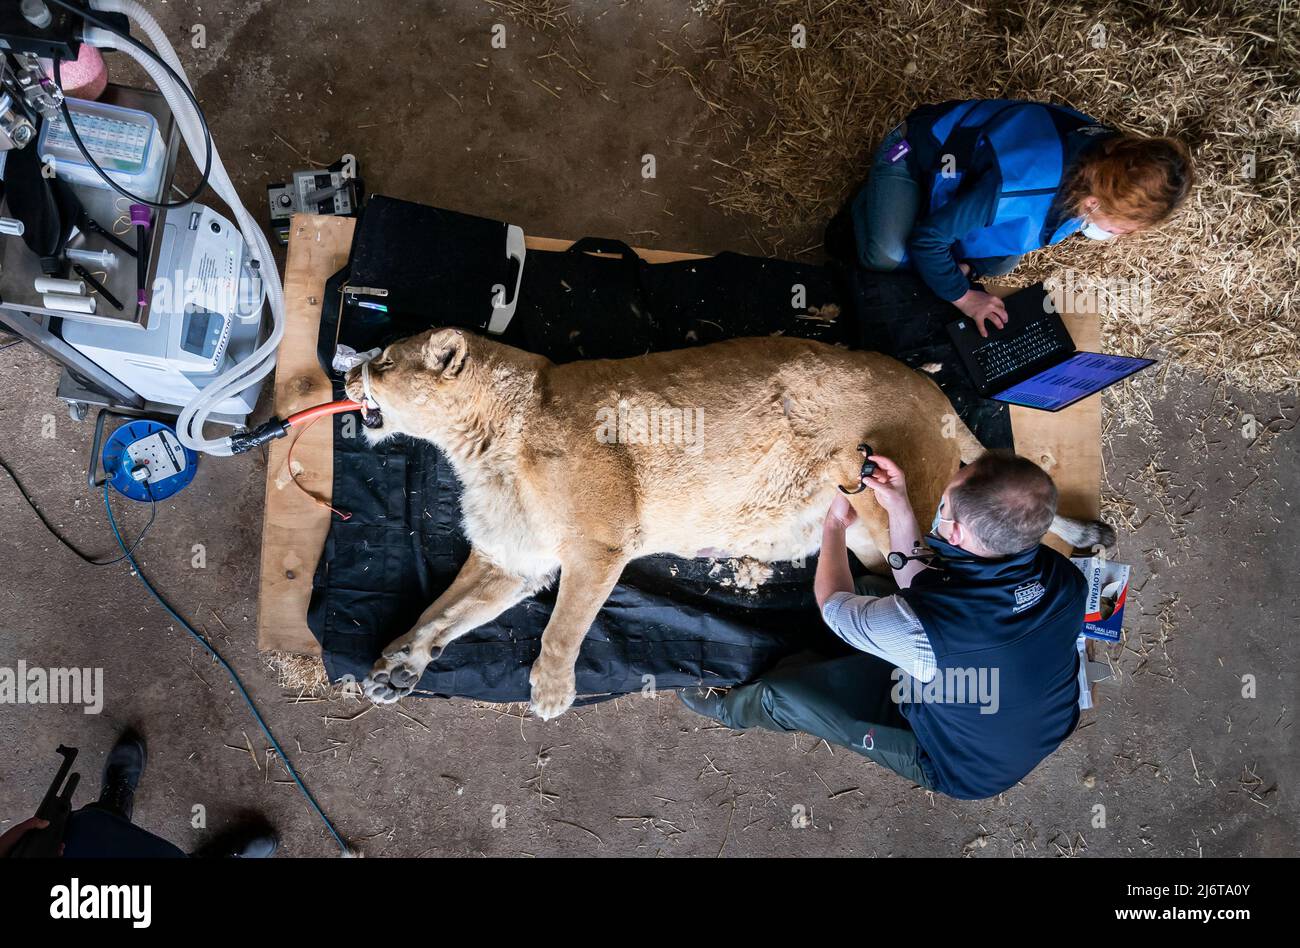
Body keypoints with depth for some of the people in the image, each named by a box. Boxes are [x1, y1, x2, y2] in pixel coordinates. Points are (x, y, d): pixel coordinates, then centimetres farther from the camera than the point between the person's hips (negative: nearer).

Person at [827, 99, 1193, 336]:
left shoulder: (1104, 155, -19)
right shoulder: (1016, 189, -45)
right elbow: (928, 239, -32)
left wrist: (967, 264, -7)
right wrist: (962, 295, -20)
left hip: (962, 145, 7)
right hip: (913, 153, -7)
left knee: (1001, 264, -5)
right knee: (885, 257, -27)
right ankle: (864, 205, 7)